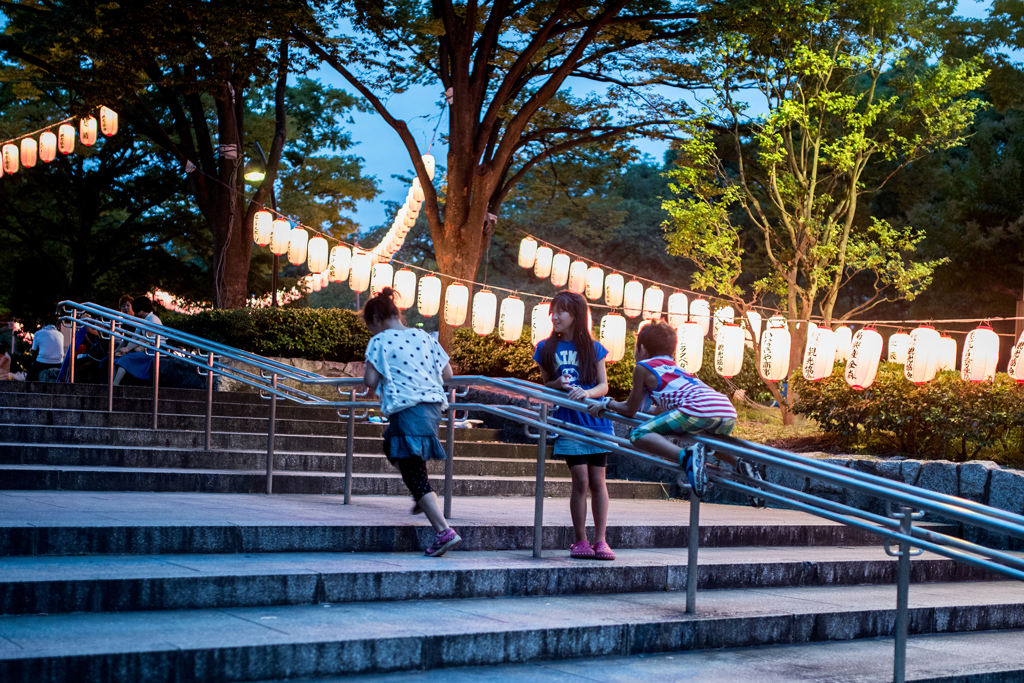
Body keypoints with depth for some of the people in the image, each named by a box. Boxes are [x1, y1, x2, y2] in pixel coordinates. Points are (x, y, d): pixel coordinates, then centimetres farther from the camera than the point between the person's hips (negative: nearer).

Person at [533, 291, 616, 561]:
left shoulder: (593, 348, 4)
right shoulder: (546, 348, 6)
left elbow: (603, 386, 1)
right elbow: (545, 386, 10)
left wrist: (586, 393, -19)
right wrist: (557, 385, -12)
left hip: (596, 421, 1)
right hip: (568, 423, 0)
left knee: (598, 481, 2)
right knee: (580, 481, -5)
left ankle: (600, 540, 8)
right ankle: (580, 541, 5)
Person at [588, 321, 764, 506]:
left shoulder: (643, 367, 15)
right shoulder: (674, 367, 36)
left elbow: (630, 410, 17)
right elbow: (663, 409, 47)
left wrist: (607, 404, 35)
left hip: (699, 408, -8)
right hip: (729, 411, 8)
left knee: (639, 435, -5)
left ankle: (686, 456, -30)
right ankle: (741, 464, 11)